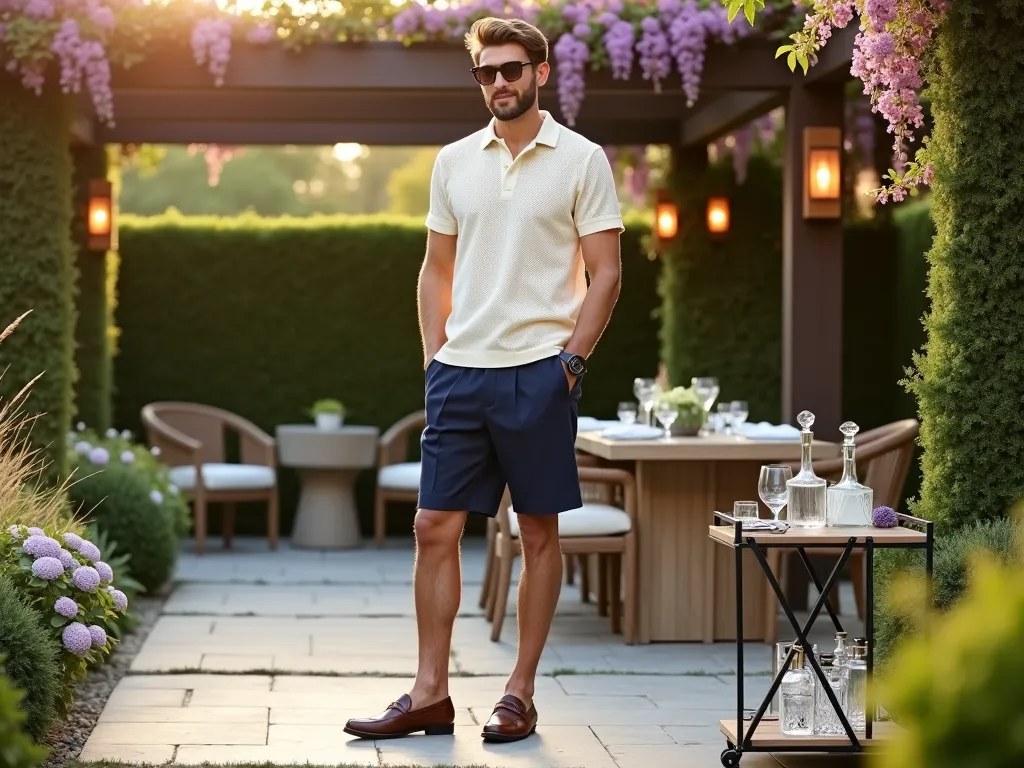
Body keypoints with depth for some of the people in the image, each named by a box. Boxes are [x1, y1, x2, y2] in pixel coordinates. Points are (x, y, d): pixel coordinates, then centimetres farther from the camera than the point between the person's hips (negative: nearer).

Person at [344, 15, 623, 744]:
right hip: (460, 371, 4)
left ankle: (521, 693, 13)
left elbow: (605, 273, -3)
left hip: (537, 373, -4)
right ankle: (431, 694, 10)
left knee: (540, 532, 4)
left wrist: (572, 361, -10)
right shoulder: (454, 162, 11)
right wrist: (433, 356, 8)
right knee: (435, 527, 2)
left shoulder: (581, 160, -2)